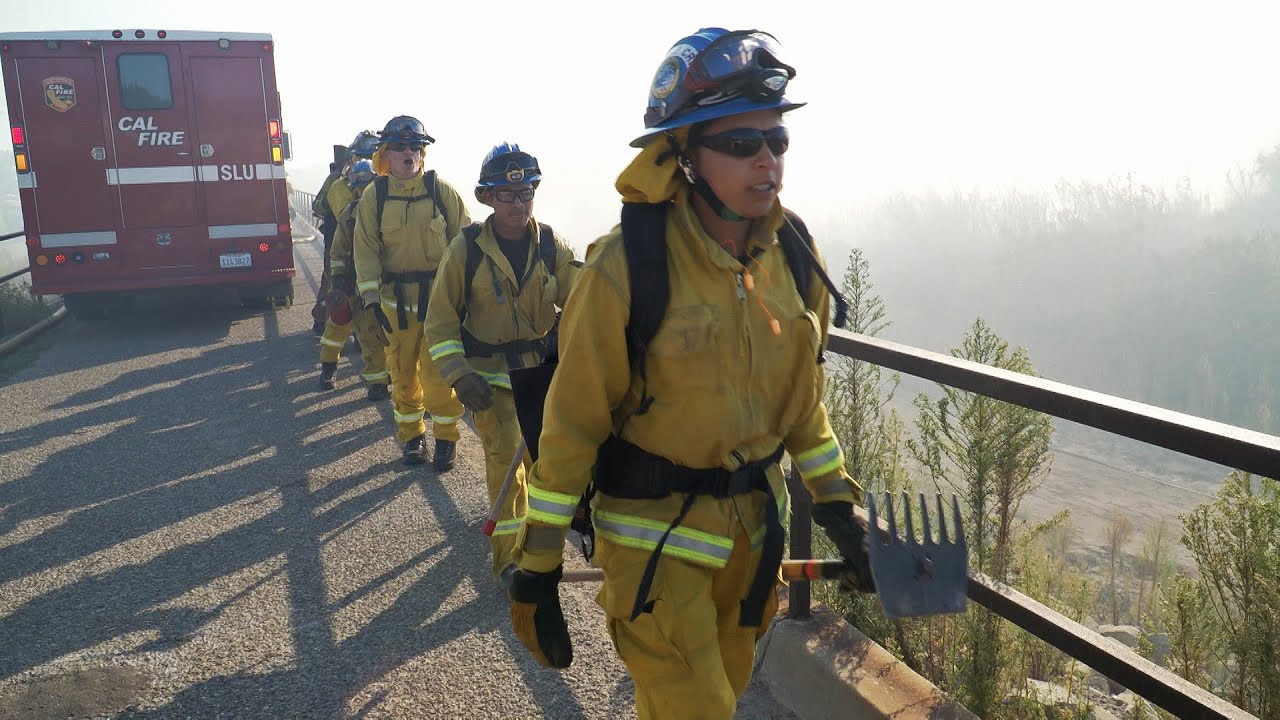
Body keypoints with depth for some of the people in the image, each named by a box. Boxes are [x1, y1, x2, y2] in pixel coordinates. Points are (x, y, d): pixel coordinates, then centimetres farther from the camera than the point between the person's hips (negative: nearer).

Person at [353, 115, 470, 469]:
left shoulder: (441, 190, -3)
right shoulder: (373, 198, 0)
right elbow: (366, 250, -1)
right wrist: (371, 296, -9)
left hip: (441, 297, -2)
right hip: (397, 299, 2)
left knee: (437, 371, -3)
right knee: (403, 371, 11)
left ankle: (446, 436, 15)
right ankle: (412, 435, 28)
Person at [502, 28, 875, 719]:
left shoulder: (795, 261, -5)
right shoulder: (626, 266, -22)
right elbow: (571, 424, -16)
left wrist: (836, 502, 9)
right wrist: (537, 566, -11)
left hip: (752, 524, 6)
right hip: (655, 531, -5)